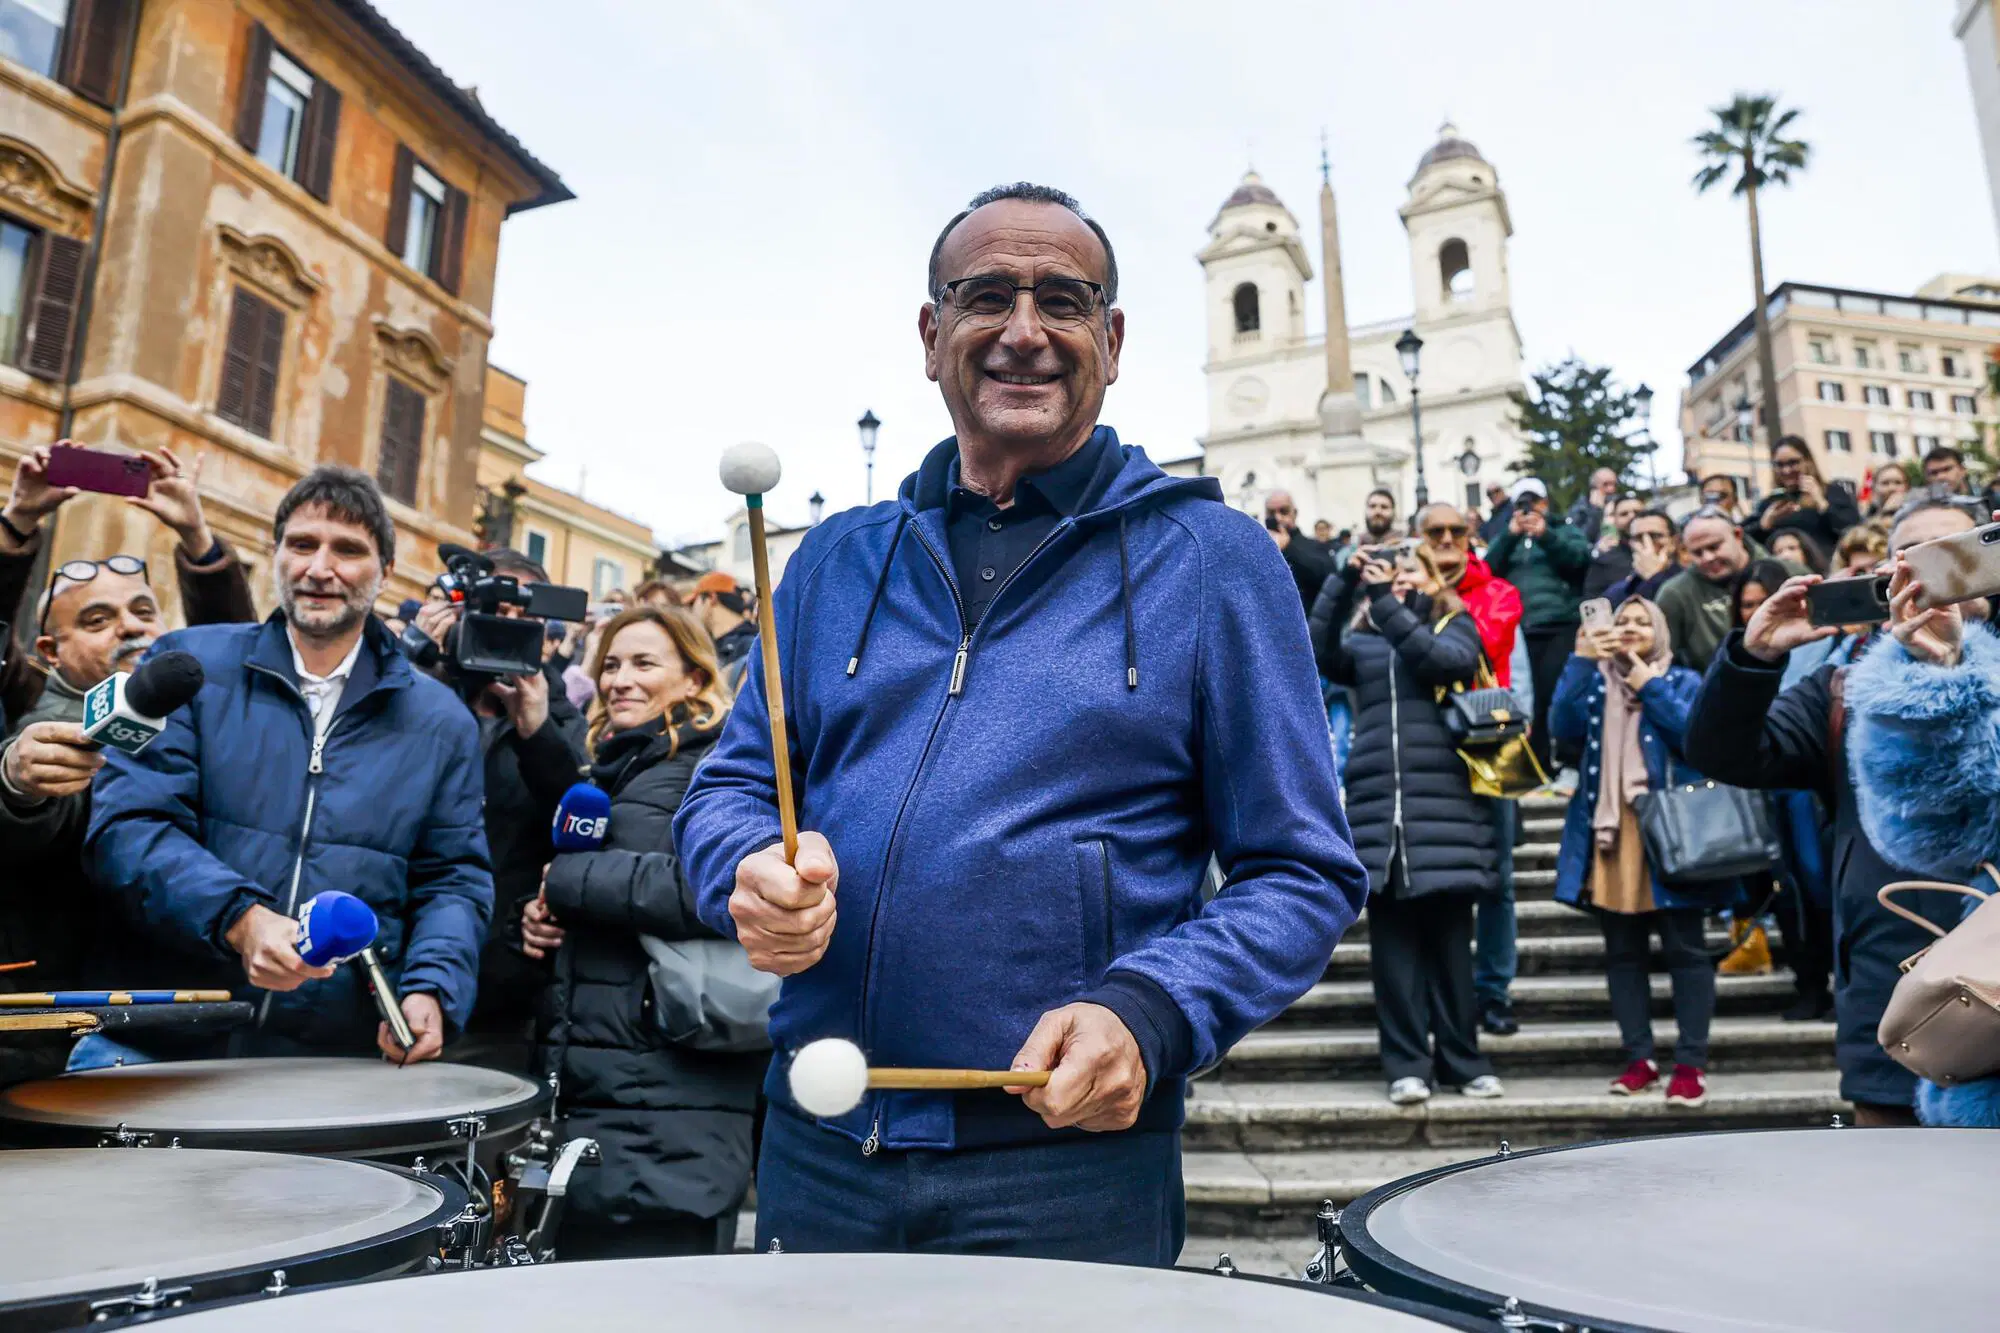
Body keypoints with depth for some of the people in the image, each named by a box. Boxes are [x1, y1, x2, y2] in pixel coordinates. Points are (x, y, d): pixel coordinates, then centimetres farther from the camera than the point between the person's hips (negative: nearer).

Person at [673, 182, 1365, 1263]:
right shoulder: (840, 559, 7)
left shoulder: (1212, 562, -3)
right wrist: (752, 872, -11)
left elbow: (1302, 874, -3)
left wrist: (1147, 1012, -19)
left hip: (1073, 1162, -3)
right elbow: (728, 785, 11)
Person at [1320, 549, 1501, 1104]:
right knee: (1392, 940, 0)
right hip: (1377, 804, 2)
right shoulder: (1361, 637, 17)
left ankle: (1462, 1061, 12)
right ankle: (1407, 1064, 4)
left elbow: (1448, 661, -9)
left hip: (1443, 803, -1)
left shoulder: (1455, 625, 13)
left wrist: (1387, 602, -10)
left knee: (1449, 938, 2)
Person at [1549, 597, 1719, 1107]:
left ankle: (1691, 1063, 4)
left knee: (1684, 949, -1)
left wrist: (1652, 688, -10)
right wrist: (1581, 662, -10)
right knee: (1622, 952, 7)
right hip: (1610, 831, 3)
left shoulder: (1683, 681, 9)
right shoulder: (1595, 683, 15)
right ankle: (1639, 1058, 15)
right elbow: (1564, 726, -5)